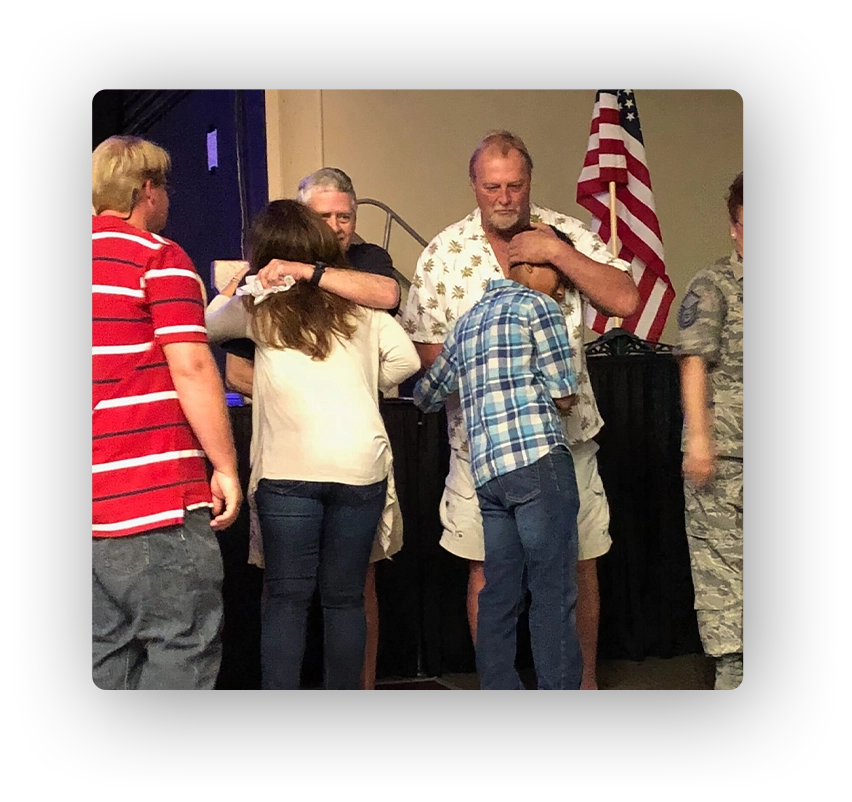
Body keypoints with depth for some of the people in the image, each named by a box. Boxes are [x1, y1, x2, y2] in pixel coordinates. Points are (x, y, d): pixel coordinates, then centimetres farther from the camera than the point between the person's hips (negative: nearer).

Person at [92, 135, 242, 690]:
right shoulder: (160, 257, -6)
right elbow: (191, 367, -15)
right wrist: (226, 465, -10)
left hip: (102, 500, 7)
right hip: (158, 496, -7)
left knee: (109, 654, 11)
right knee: (183, 649, -1)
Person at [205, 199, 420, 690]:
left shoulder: (258, 306, 6)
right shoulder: (358, 302, 11)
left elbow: (207, 326, 22)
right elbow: (407, 359, 8)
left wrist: (238, 290, 38)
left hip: (288, 467, -2)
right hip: (361, 465, 2)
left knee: (288, 598, 4)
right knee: (346, 598, 10)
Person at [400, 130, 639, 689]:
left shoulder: (567, 235, 1)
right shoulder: (444, 253, 0)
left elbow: (624, 300, -9)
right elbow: (424, 347, 0)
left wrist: (556, 252, -15)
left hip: (567, 432, 1)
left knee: (580, 563, 10)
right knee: (488, 569, 6)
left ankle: (585, 678, 28)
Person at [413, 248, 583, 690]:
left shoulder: (466, 321, 22)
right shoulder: (537, 306, 1)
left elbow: (426, 395, 30)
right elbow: (564, 396, -4)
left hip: (487, 471, 7)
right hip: (539, 462, -7)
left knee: (499, 594, 9)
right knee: (553, 595, -6)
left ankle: (498, 685, 12)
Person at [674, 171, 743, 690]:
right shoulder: (713, 287, -1)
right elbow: (695, 362, -6)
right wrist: (698, 436, -12)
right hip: (725, 448, -4)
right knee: (721, 552, 0)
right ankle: (731, 665, 8)